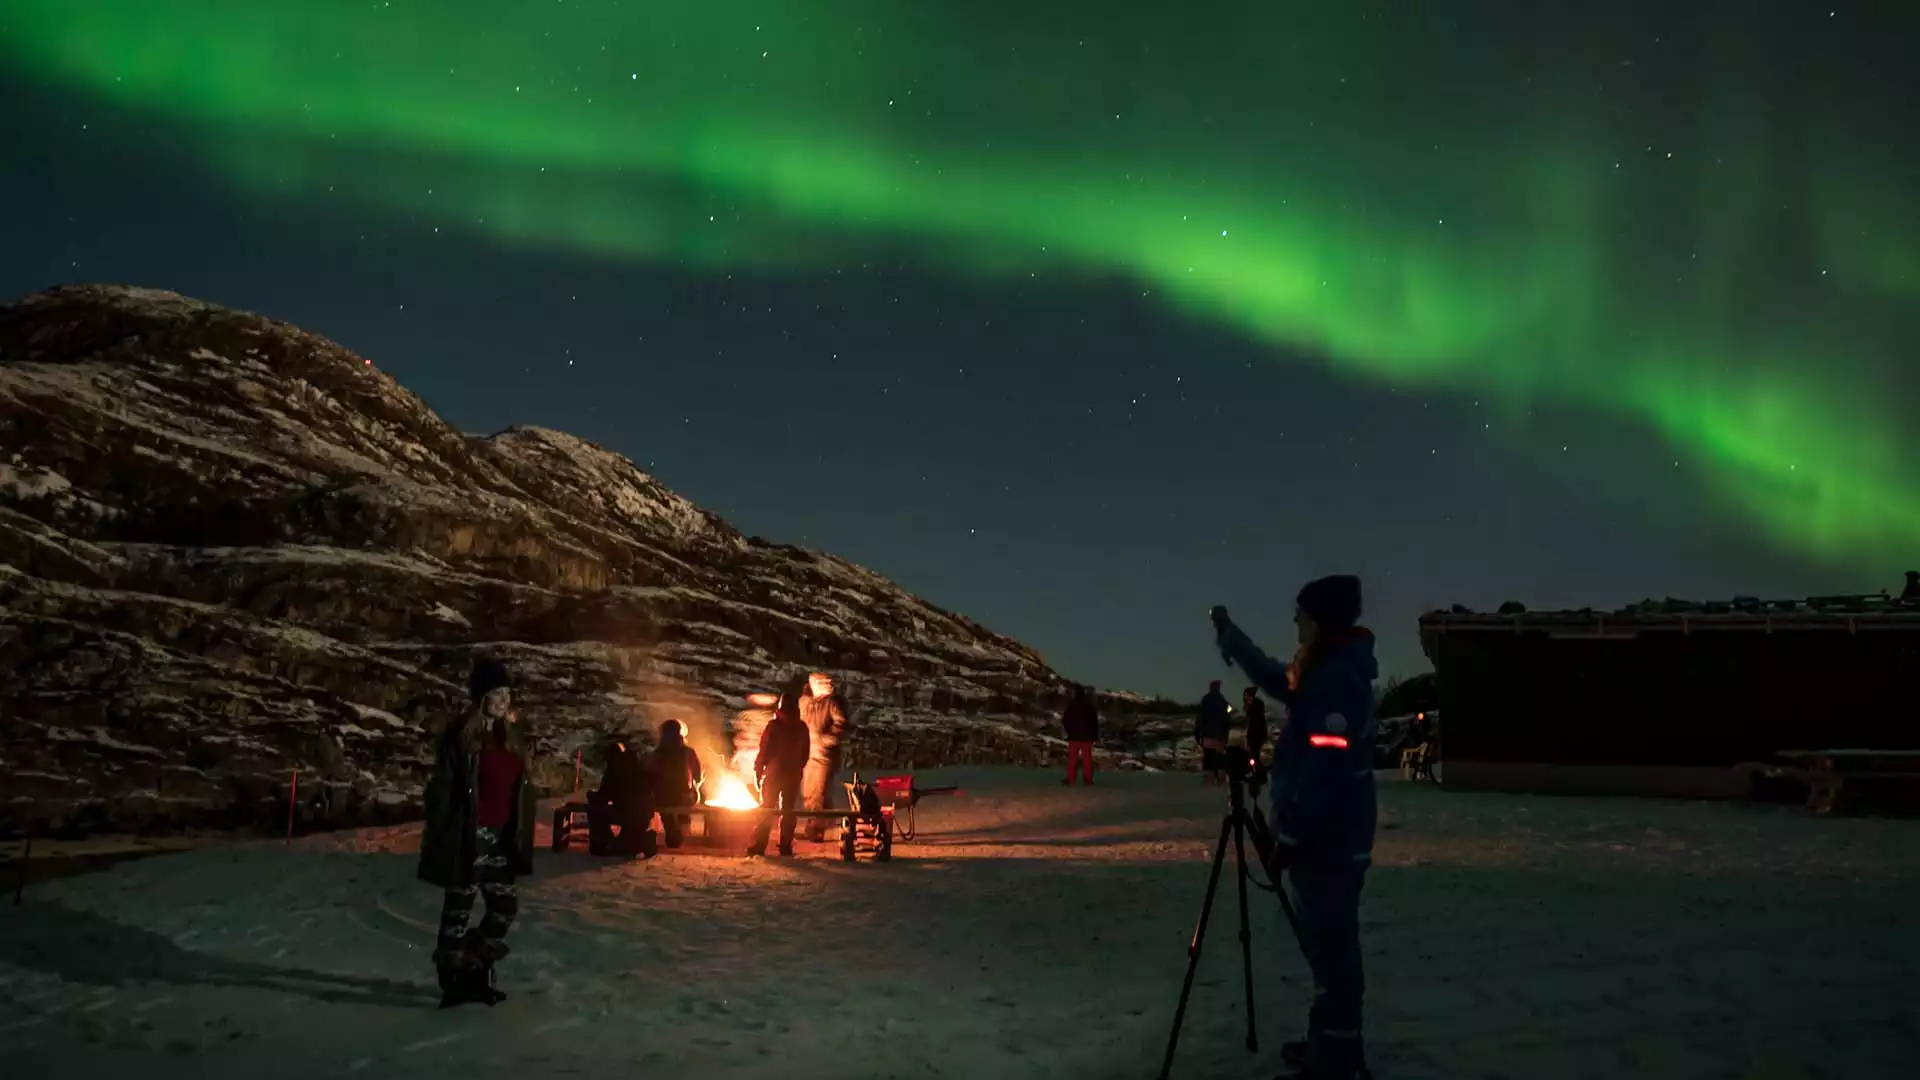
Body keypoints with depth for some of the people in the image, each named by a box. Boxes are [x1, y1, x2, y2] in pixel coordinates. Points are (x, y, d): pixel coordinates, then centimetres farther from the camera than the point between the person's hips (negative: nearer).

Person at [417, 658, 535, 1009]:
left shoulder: (512, 736, 10)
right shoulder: (460, 736, -12)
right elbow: (441, 790, -13)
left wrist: (520, 837, 13)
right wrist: (441, 837, -16)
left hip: (501, 838, 7)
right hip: (468, 838, -7)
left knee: (505, 906, 10)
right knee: (459, 908, 4)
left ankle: (474, 971, 26)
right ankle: (454, 983, 14)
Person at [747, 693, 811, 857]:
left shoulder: (773, 725, -11)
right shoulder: (802, 727, 2)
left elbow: (764, 751, -9)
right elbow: (806, 753, 10)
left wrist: (758, 770, 0)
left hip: (774, 773, -3)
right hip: (794, 775, 3)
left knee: (766, 809, 3)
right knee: (789, 810, 10)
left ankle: (758, 845, -3)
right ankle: (786, 846, 8)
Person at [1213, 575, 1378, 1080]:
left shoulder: (1341, 679, -19)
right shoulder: (1324, 672, 12)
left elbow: (1326, 767, -23)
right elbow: (1276, 679, 32)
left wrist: (1290, 835, -20)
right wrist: (1228, 635, 39)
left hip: (1330, 840, -10)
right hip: (1324, 834, 10)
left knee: (1332, 947, -4)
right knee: (1325, 943, 17)